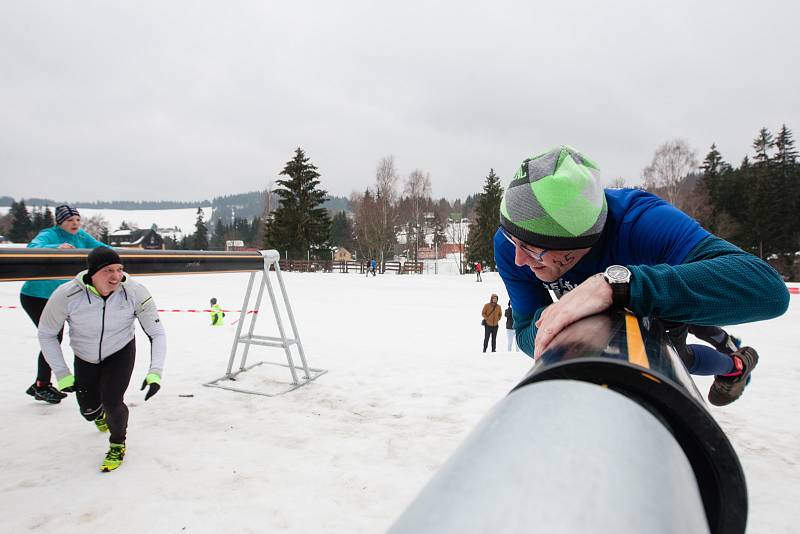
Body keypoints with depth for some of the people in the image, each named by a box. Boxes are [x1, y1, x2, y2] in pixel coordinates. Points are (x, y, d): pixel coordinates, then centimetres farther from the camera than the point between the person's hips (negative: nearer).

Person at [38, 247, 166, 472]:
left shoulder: (135, 292, -29)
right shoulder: (66, 295, -29)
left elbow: (156, 333, -20)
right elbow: (46, 334, -11)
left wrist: (155, 372, -30)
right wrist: (62, 374, -13)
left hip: (121, 352, -1)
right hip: (85, 357, 2)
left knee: (111, 402, -17)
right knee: (89, 411, 13)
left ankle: (117, 444, 17)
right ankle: (100, 414, 55)